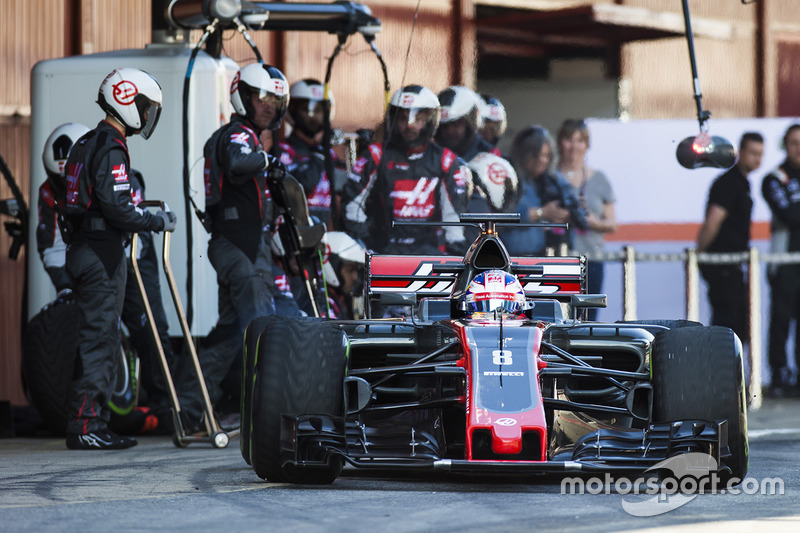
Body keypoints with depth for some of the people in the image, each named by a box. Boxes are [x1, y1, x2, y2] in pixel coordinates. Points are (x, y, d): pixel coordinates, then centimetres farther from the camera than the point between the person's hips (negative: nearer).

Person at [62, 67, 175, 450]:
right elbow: (117, 209, -21)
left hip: (83, 248, 10)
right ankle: (85, 425, -9)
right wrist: (159, 222, -8)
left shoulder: (87, 143, 17)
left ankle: (92, 423, 14)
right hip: (102, 255, -10)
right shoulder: (111, 150, -15)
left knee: (99, 337, 12)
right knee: (99, 336, -8)